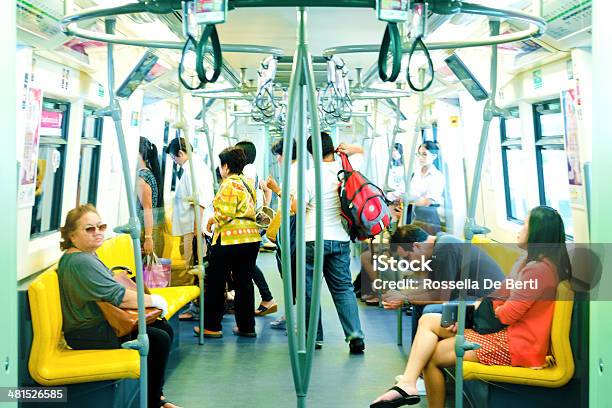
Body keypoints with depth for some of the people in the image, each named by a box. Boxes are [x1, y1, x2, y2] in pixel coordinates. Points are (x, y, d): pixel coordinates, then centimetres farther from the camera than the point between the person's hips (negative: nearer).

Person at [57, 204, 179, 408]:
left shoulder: (86, 256, 12)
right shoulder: (81, 262, -23)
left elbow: (107, 288, 26)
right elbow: (120, 298, -25)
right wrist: (155, 300, -11)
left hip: (102, 322, 11)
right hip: (88, 336, -11)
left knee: (165, 328, 8)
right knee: (159, 339, -18)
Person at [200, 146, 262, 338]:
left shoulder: (229, 185, -11)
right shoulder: (248, 184, 15)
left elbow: (225, 214, -19)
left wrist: (212, 220, 0)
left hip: (229, 239, -8)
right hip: (252, 237, 8)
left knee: (215, 283, 4)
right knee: (244, 282, 11)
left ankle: (211, 326, 9)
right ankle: (246, 326, 15)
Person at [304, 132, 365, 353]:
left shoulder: (310, 176, -11)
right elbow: (361, 152, 23)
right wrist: (348, 150, 7)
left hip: (314, 239, -4)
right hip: (340, 238, 4)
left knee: (310, 289, 8)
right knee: (343, 287, 9)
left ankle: (314, 337, 13)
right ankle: (355, 335, -2)